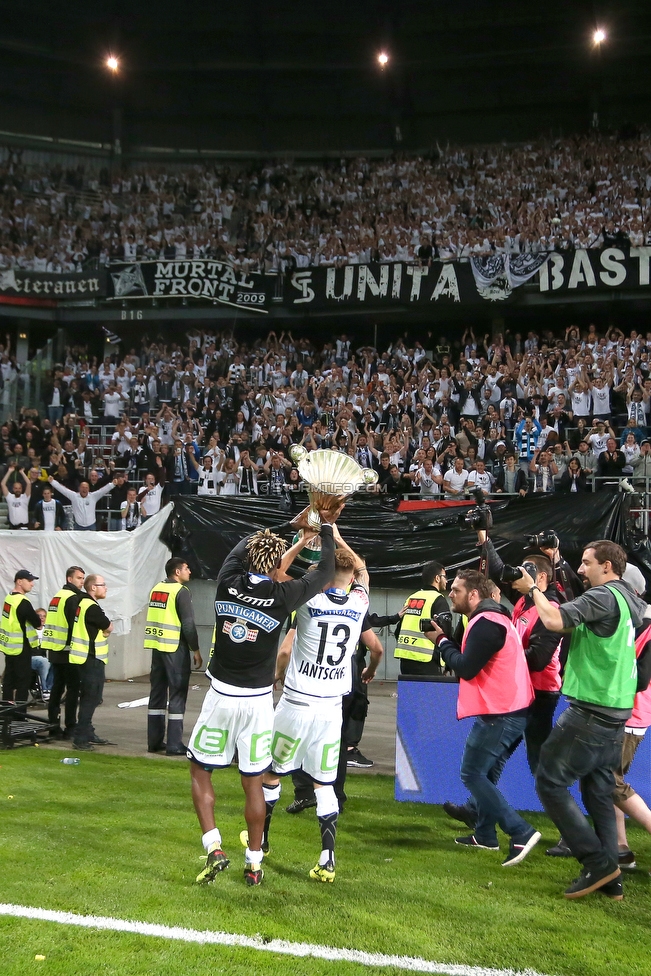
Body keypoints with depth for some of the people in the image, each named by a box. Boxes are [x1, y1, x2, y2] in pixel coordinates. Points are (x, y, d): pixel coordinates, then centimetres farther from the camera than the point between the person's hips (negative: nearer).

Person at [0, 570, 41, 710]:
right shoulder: (23, 602, -20)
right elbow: (37, 623, -17)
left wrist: (28, 623, 0)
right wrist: (36, 622, 4)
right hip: (21, 648, -9)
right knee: (23, 680, -2)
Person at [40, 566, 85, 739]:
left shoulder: (57, 596, 16)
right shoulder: (74, 598, -13)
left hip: (55, 650, 9)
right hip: (68, 651, -9)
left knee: (57, 687, 12)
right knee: (73, 689, -3)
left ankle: (53, 726, 15)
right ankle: (70, 727, -2)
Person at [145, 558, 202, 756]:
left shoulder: (156, 589, 11)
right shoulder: (181, 591, -11)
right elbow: (188, 624, -15)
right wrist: (195, 650, -7)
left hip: (157, 647, 7)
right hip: (175, 648, -7)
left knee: (157, 693, 12)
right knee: (177, 695, -1)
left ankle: (154, 741, 17)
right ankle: (174, 744, 0)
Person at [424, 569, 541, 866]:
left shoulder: (486, 623, -18)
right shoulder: (490, 618, 17)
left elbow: (466, 668, -20)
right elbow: (470, 660, 16)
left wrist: (442, 641, -7)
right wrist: (448, 639, 5)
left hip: (499, 714, -11)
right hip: (508, 709, 11)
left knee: (472, 773, -6)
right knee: (483, 772, 19)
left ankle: (520, 833, -8)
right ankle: (485, 835, 29)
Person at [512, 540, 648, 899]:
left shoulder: (603, 596, -15)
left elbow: (555, 621, -26)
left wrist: (533, 588, -11)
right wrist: (539, 592, 10)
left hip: (590, 712, -9)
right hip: (616, 712, 9)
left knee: (550, 781, -2)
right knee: (599, 792, 13)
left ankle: (598, 862, -3)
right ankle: (609, 879, 15)